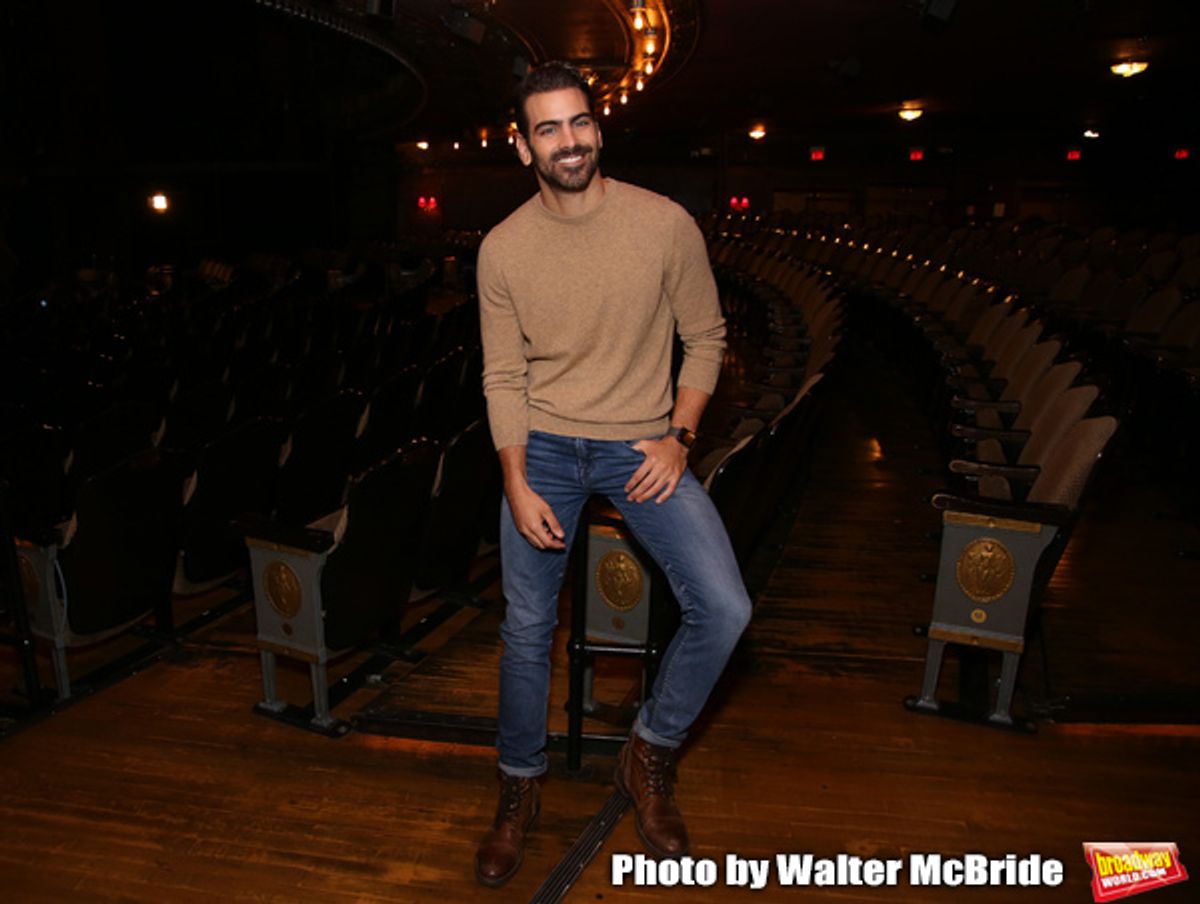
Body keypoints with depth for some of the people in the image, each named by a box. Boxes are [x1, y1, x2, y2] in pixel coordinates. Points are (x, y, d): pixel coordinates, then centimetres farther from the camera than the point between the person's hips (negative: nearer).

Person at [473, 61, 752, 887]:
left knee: (724, 610, -15)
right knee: (527, 627, 6)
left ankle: (650, 757, 12)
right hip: (545, 447, 1)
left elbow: (705, 338, 2)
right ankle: (520, 788, 31)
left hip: (642, 445, 0)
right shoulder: (503, 249, -3)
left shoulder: (667, 224, -8)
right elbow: (503, 376, 0)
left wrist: (678, 436, -10)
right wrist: (517, 485, -9)